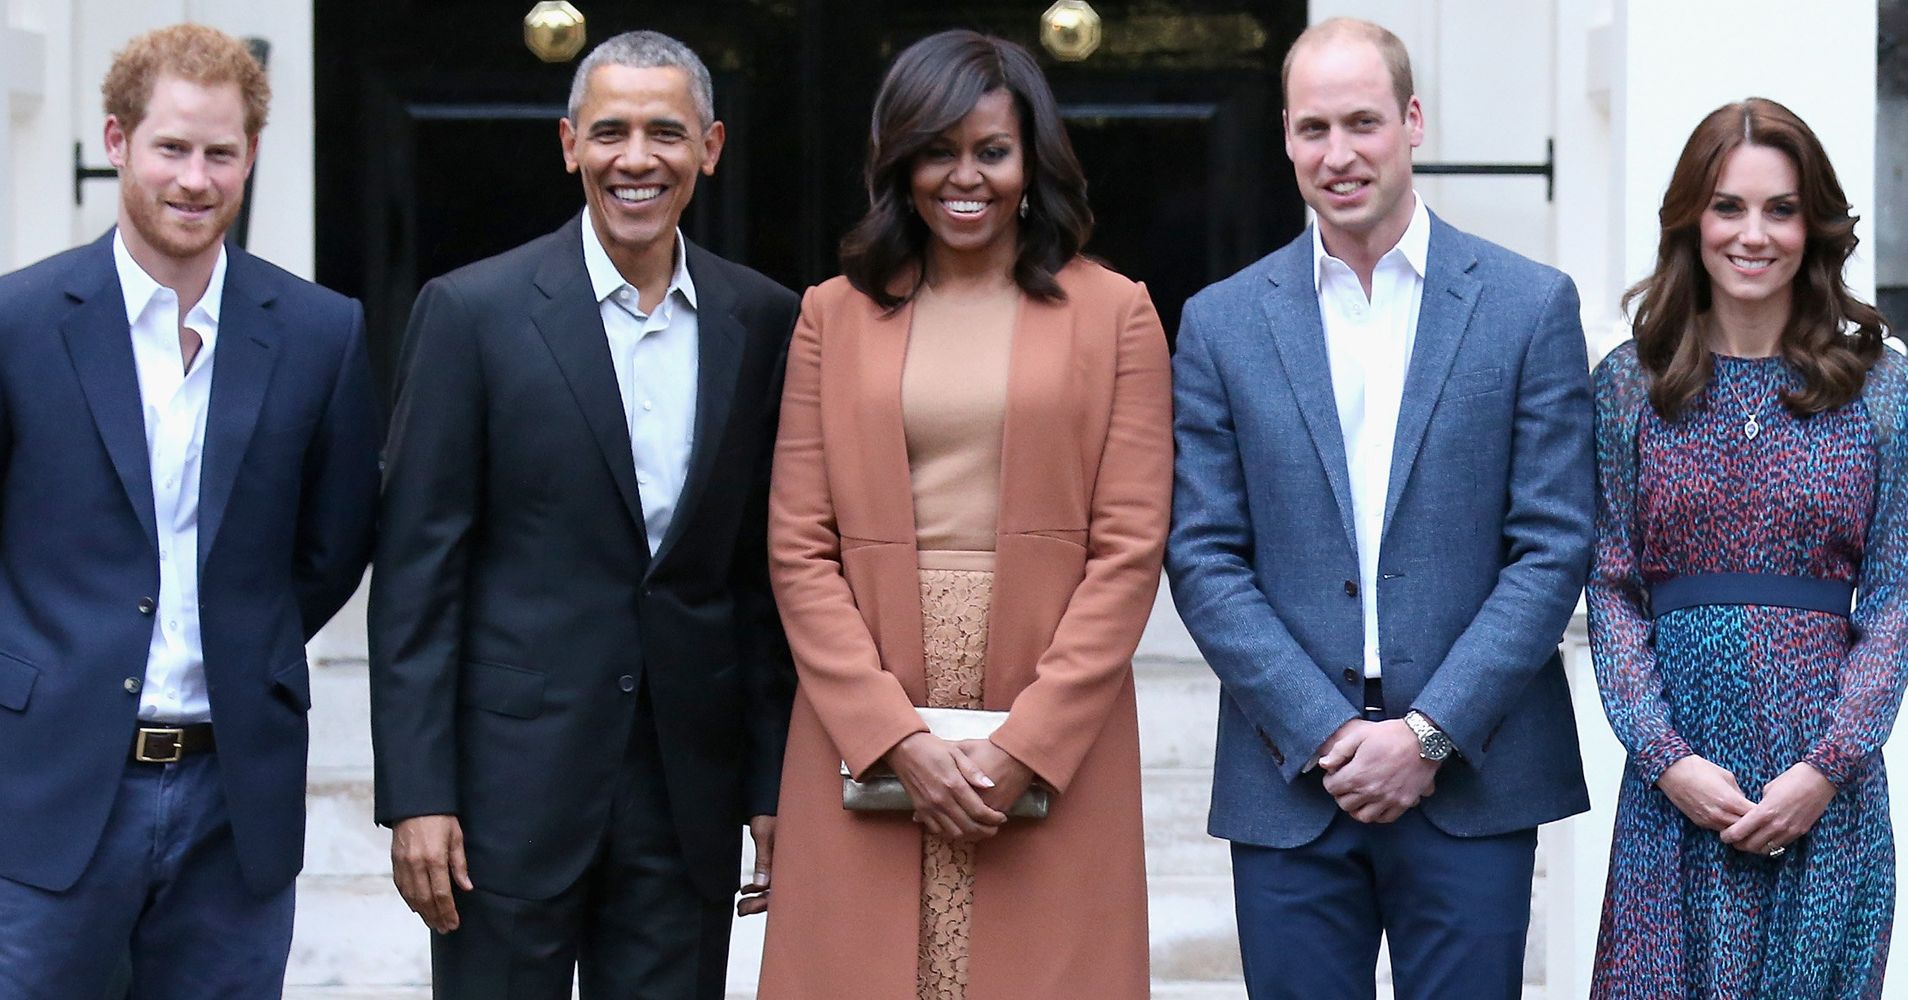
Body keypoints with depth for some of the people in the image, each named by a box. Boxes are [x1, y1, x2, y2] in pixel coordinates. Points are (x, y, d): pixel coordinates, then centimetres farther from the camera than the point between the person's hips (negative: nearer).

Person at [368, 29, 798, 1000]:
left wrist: (777, 781, 6)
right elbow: (416, 569, -5)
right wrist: (415, 793, -10)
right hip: (514, 771, -3)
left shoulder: (764, 323, 6)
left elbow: (771, 568, 9)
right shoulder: (472, 311, -4)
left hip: (689, 784, 3)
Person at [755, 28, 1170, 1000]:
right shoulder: (834, 315, 8)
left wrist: (1026, 744, -10)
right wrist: (897, 737, -8)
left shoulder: (1113, 315, 5)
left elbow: (1129, 546, -1)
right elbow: (798, 547, 3)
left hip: (1057, 743, -1)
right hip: (864, 747, 1)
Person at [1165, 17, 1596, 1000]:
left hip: (1472, 779, -1)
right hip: (1287, 784, 1)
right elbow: (1204, 559, 2)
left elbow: (1554, 547, -2)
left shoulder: (1531, 305, 2)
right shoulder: (1224, 322, 5)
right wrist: (1324, 733, -9)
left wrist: (1429, 733, -10)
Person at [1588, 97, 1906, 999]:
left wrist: (1827, 767, -10)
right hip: (1675, 782, 0)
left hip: (1827, 783, 0)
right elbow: (1611, 589, 2)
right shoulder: (1630, 384, 4)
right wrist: (1667, 758, -9)